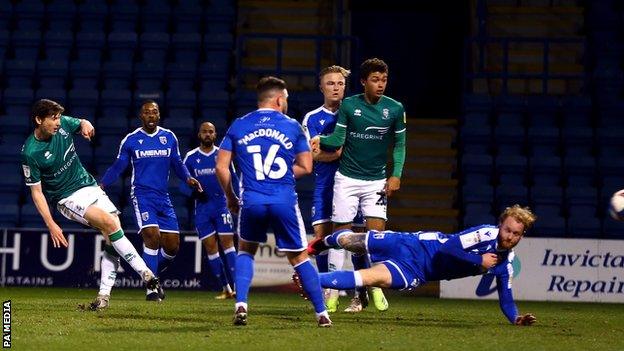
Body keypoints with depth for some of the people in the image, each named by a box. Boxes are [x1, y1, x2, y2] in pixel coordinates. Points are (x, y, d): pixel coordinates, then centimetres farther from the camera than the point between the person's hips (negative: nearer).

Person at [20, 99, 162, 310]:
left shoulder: (63, 124, -3)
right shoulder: (30, 153, -16)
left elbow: (83, 124, 20)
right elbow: (36, 191, -11)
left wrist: (86, 126, -6)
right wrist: (51, 225, -18)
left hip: (89, 185, 6)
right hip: (68, 198, -6)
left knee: (113, 231, -11)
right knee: (108, 223, -27)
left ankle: (104, 294, -5)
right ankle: (146, 274, -22)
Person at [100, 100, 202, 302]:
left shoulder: (169, 137, 9)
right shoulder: (131, 140, 1)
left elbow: (177, 164, 16)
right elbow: (118, 167, 7)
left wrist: (188, 179, -3)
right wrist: (101, 184, -7)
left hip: (163, 197, 4)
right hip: (142, 195, -4)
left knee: (172, 246, 1)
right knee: (152, 236, -22)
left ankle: (152, 275, 28)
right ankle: (151, 289, -14)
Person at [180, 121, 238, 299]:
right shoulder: (190, 157, 3)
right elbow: (183, 184, 6)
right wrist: (193, 192, -14)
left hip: (222, 203, -2)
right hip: (202, 206, 2)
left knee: (227, 242, -10)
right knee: (210, 247, 0)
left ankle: (236, 286, -12)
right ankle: (226, 288, 8)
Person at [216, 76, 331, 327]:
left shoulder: (238, 126, 8)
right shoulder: (292, 126, 5)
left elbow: (222, 167, 7)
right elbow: (305, 167, 5)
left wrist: (230, 197, 19)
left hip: (251, 201, 1)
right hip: (284, 201, -1)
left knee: (246, 251, 22)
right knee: (299, 257, 11)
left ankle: (241, 305, 4)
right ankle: (322, 313, 12)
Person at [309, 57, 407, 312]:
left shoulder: (395, 109, -1)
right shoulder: (348, 105, -3)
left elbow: (399, 144, 6)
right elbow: (338, 139, -4)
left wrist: (396, 174, -4)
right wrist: (320, 140, -24)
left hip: (376, 181, 1)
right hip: (347, 178, -1)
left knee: (376, 230, -10)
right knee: (340, 233, -2)